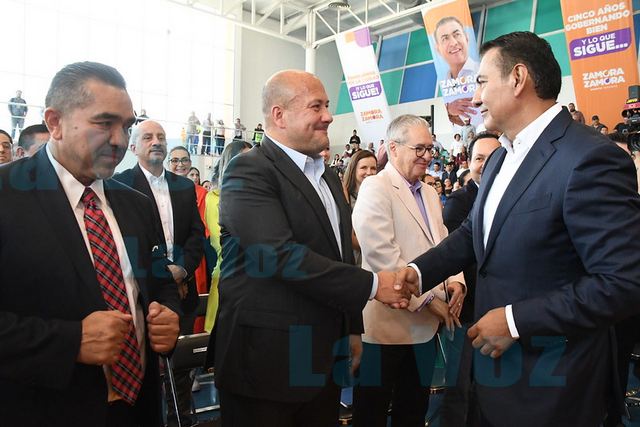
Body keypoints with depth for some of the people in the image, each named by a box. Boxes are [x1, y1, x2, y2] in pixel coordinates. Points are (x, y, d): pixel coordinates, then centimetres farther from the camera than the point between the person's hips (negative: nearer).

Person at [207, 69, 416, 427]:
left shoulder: (329, 178, 13)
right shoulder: (249, 170, -13)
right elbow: (282, 255, -24)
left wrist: (351, 334, 15)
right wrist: (371, 285, -17)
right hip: (266, 359, -7)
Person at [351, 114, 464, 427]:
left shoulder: (430, 194, 15)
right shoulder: (375, 188, -11)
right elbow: (382, 255, -20)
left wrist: (455, 279, -3)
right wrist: (427, 298, -15)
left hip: (424, 326, 8)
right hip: (387, 325, -7)